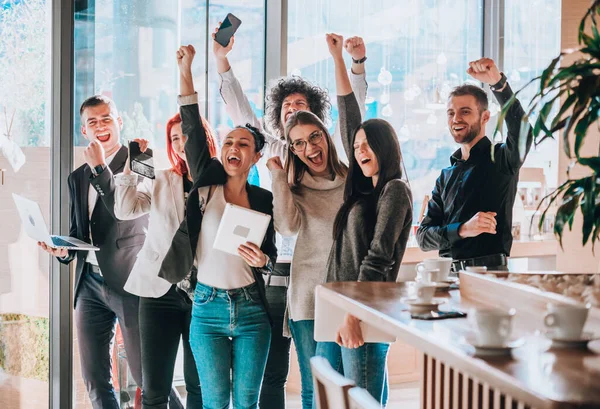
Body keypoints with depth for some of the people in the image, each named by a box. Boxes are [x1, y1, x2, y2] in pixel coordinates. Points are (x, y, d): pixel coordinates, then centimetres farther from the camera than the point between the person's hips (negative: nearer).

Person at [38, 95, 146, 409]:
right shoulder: (77, 177, 16)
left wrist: (100, 168, -15)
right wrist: (63, 250, 0)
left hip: (127, 282, -6)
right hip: (89, 284, 6)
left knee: (147, 377, -3)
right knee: (95, 382, 8)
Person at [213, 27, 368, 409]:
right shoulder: (271, 152, 17)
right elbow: (240, 109, 14)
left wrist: (358, 64, -12)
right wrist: (222, 61, 5)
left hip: (312, 275, -3)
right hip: (271, 272, 3)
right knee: (270, 374, 7)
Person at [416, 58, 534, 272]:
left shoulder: (501, 158, 4)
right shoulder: (446, 176, 19)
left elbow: (522, 134, -20)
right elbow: (423, 237, 10)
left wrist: (498, 83, -31)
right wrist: (462, 229, -9)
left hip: (489, 272, -4)